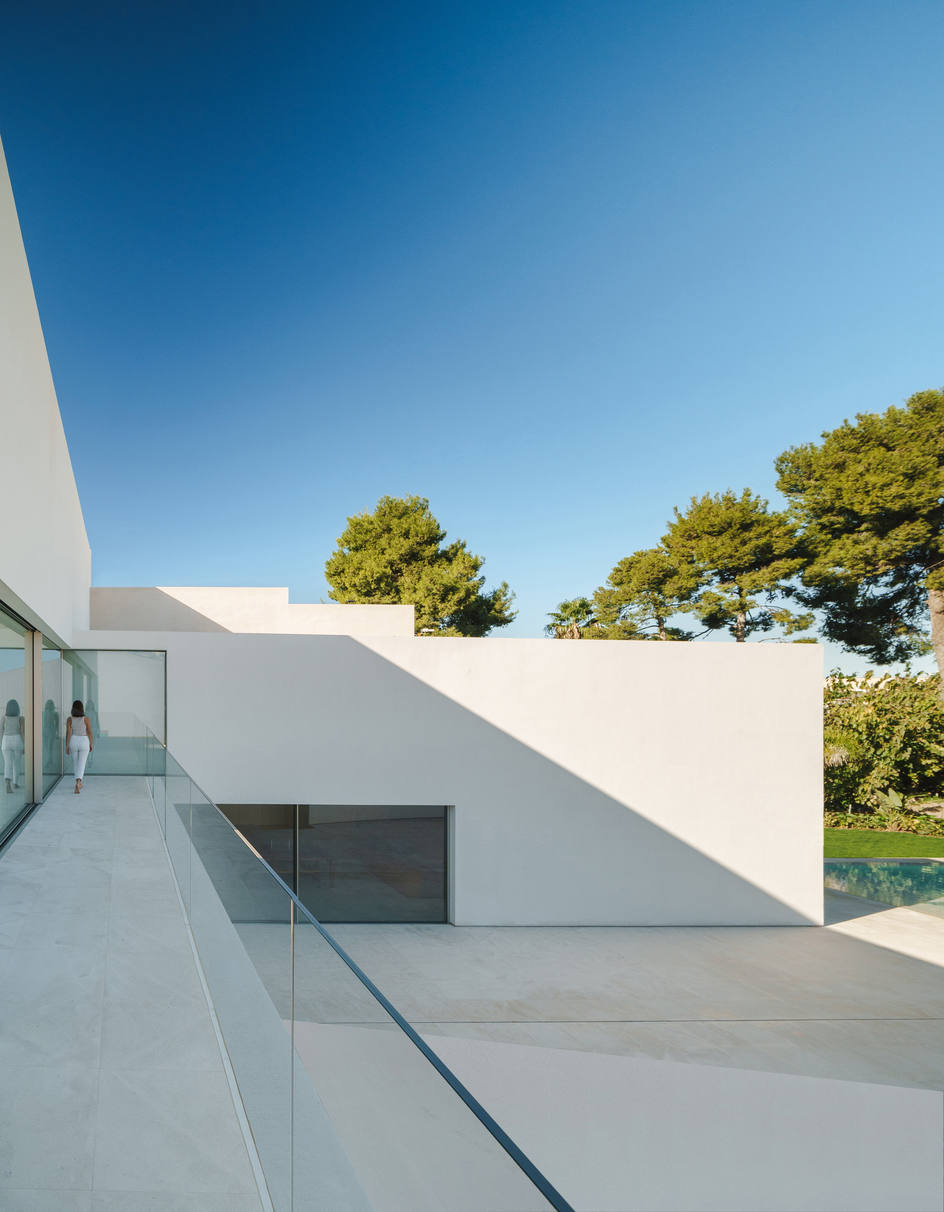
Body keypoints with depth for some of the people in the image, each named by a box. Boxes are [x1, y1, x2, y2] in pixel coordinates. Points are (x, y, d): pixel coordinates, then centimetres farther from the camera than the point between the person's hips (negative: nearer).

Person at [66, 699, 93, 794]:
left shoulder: (69, 719, -5)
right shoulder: (86, 719, -8)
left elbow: (68, 733, -7)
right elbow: (90, 732, -6)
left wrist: (66, 746, -2)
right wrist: (91, 744, 6)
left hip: (73, 742, 2)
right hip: (84, 742, -2)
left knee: (75, 763, 20)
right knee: (81, 765, -4)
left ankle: (79, 783, 31)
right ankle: (78, 783, -26)